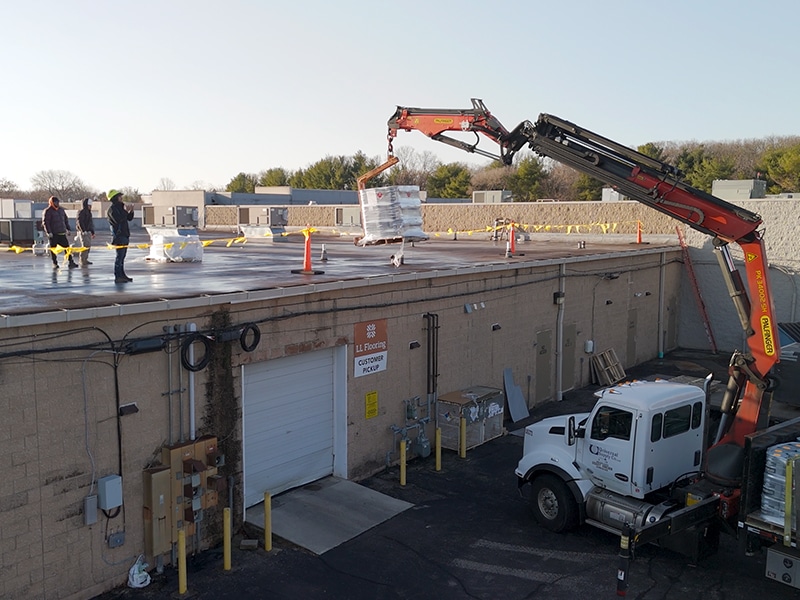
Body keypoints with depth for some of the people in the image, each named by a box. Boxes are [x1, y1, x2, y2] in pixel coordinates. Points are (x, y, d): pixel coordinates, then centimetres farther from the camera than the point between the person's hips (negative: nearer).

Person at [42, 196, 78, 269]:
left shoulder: (61, 210, 13)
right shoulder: (47, 211, -6)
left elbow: (66, 220, 22)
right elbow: (45, 222, -10)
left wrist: (68, 229, 17)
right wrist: (49, 232, -16)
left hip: (62, 233, 5)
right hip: (53, 234, -5)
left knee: (67, 246, -2)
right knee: (53, 248, 3)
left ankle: (71, 262, -2)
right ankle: (55, 263, 12)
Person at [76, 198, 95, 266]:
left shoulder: (89, 212, 19)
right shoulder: (81, 212, -9)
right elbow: (79, 222, -18)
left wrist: (92, 232, 24)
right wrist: (83, 230, -26)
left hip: (88, 232, 9)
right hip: (83, 232, -9)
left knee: (88, 246, 12)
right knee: (85, 246, -13)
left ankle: (85, 260, 22)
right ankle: (82, 262, -12)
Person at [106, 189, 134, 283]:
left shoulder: (120, 207, 18)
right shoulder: (112, 209, -10)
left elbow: (129, 218, 20)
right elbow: (117, 219, -24)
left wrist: (131, 211, 2)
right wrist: (125, 211, -19)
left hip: (125, 235, 9)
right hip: (119, 235, -9)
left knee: (122, 256, 13)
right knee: (119, 256, -11)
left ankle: (122, 275, 19)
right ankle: (117, 277, -11)